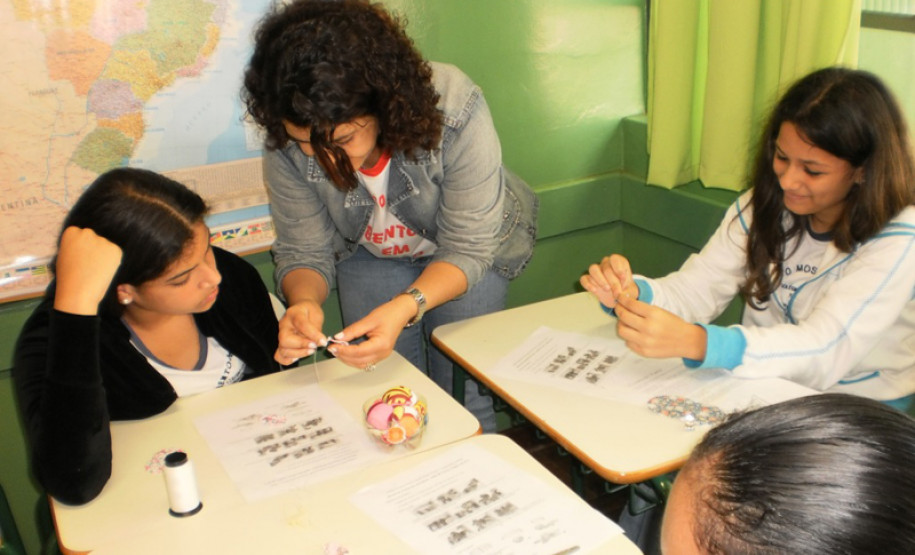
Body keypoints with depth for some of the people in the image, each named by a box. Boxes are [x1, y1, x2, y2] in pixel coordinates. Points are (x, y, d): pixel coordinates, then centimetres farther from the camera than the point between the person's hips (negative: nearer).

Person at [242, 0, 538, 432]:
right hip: (368, 254, 2)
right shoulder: (287, 145, -28)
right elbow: (303, 252, -16)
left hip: (468, 253, -2)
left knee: (462, 395, -3)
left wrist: (405, 308, -46)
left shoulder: (455, 110, -36)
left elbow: (467, 251, -28)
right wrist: (304, 302, -40)